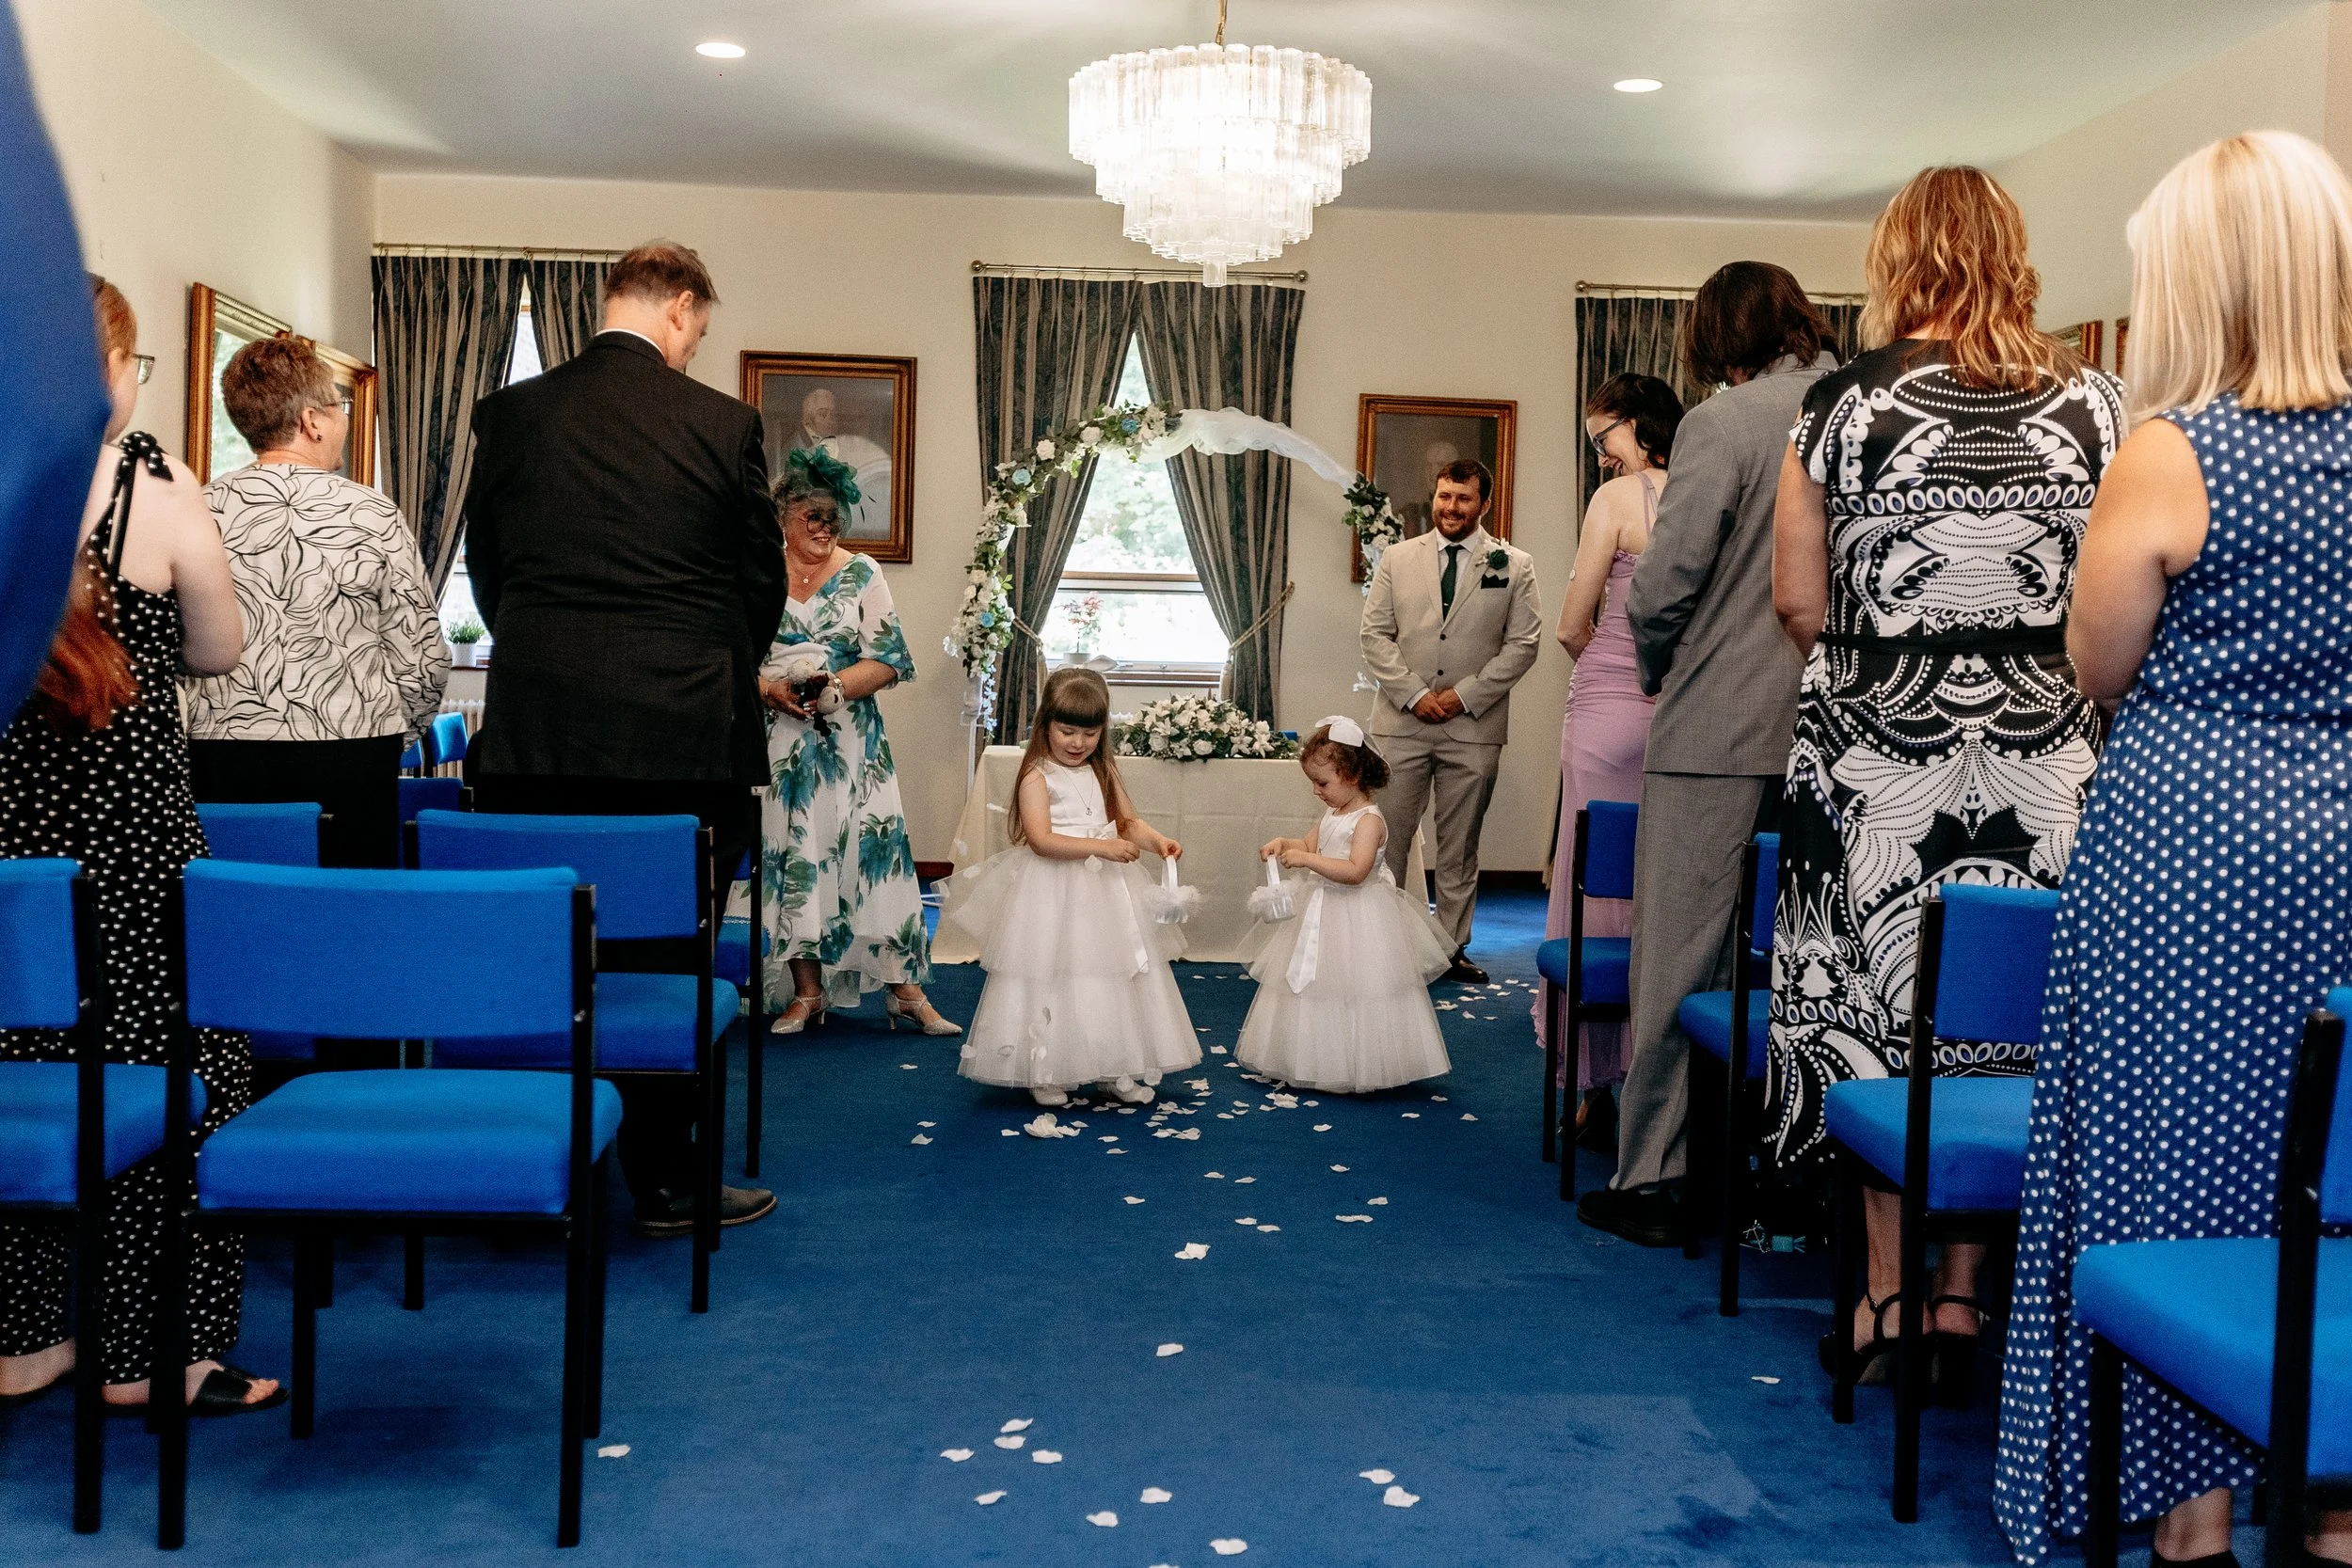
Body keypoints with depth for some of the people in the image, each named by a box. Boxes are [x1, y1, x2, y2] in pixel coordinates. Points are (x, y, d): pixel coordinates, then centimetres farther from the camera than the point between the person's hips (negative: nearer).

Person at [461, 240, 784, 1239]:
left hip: (533, 738, 3)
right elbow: (762, 583, 4)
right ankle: (665, 1184, 17)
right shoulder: (723, 424, -5)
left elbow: (485, 569, 12)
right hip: (682, 736, -2)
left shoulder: (508, 415, 4)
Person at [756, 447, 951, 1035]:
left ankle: (904, 991, -1)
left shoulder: (861, 574, 4)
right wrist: (769, 690, -15)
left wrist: (834, 686, -17)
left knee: (872, 848, -6)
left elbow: (886, 660, -1)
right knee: (791, 853, 1)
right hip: (779, 739, 1)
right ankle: (807, 992, 11)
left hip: (850, 739, 0)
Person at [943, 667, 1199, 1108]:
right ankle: (1046, 1074, 14)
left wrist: (1157, 841, -11)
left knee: (1111, 977, 10)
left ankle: (1115, 1069, 22)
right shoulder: (1037, 776, -11)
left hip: (1104, 890, 6)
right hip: (1054, 893, -6)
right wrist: (1102, 847, -27)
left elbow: (1129, 821, 11)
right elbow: (1041, 839, -21)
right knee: (1053, 979, -1)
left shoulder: (1103, 773, 10)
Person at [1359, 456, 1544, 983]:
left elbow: (1523, 644, 0)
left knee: (1459, 848, 7)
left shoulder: (1514, 565, 5)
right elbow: (1375, 634, 5)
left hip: (1474, 727, 0)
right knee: (1386, 840, 0)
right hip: (1402, 723, 1)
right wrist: (1414, 694, -8)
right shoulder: (1396, 559, 9)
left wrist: (1464, 695, -9)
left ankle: (1452, 947, 17)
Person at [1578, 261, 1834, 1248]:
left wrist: (1661, 669, 6)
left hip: (1720, 730, -6)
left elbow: (1663, 585, -13)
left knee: (1677, 959, 2)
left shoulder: (1723, 422, -9)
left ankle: (1652, 1178, 8)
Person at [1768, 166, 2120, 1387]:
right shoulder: (2092, 403, 1)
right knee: (2013, 1025, 10)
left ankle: (1887, 1293, 18)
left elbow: (1799, 602, -4)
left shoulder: (1843, 404, -4)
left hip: (1878, 757, -2)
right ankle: (1963, 1297, 18)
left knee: (1879, 1018, 9)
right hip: (2047, 765, 2)